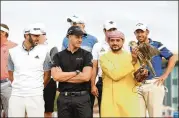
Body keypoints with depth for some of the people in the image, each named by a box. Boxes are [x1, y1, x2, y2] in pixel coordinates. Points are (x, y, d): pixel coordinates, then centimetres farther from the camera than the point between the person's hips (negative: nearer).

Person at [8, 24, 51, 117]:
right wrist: (18, 87, 12)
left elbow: (47, 74, 8)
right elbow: (11, 73, 14)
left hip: (36, 96, -1)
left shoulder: (43, 52, 1)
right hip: (16, 95, 1)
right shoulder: (13, 52, 4)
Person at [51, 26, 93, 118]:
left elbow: (86, 77, -10)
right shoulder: (59, 56, 6)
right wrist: (77, 72, -7)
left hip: (82, 97, -1)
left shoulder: (86, 55, 3)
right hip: (64, 97, 1)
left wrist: (64, 76, -5)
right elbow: (56, 76, -8)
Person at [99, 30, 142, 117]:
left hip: (130, 99, 2)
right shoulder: (104, 57, 3)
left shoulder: (131, 56, 9)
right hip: (111, 100, -1)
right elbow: (114, 75, -14)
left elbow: (137, 81, 7)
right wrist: (131, 62, -14)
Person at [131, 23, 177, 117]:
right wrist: (134, 58, -11)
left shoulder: (157, 45, 3)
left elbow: (172, 58, 1)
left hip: (154, 83, -3)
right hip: (138, 85, 4)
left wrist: (165, 75, -6)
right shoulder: (134, 48, 12)